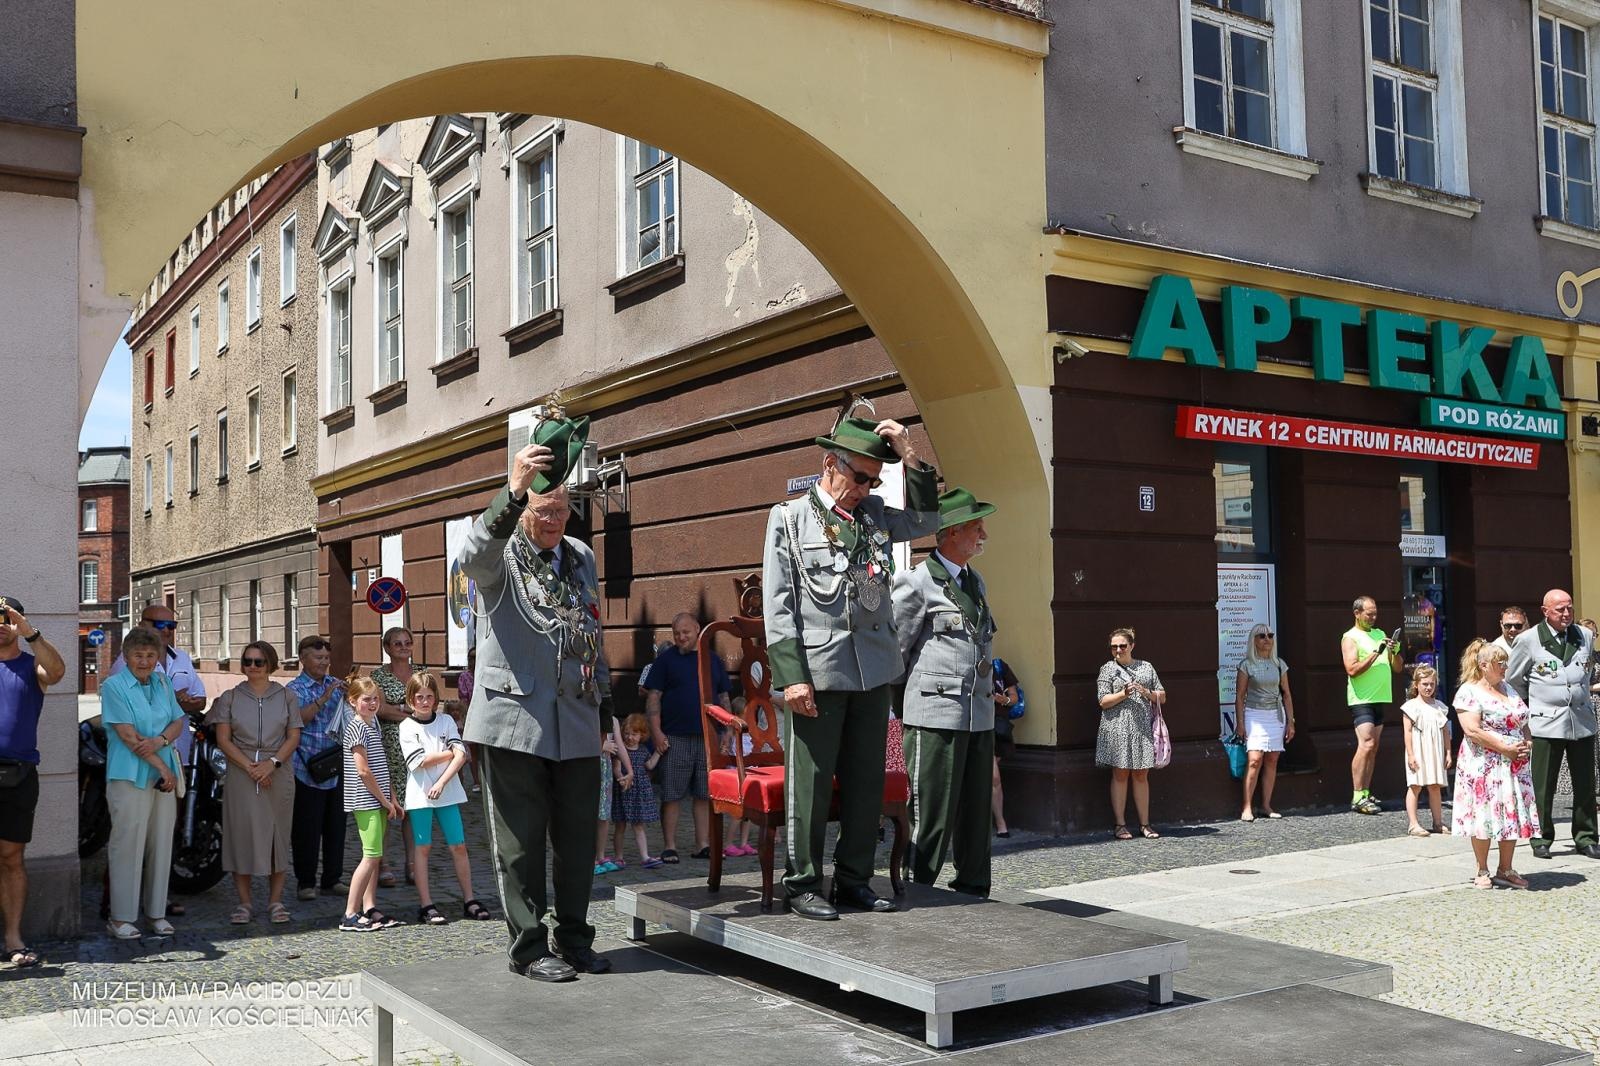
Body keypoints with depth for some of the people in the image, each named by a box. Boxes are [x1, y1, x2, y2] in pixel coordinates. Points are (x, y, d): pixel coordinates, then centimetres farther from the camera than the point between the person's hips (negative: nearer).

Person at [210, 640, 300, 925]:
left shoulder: (285, 696, 8)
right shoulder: (230, 697, 7)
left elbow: (293, 737, 3)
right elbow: (223, 738, 0)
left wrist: (272, 763, -12)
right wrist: (249, 766, -11)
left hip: (278, 773, 0)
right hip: (240, 774, 0)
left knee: (277, 834, 2)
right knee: (241, 833, -2)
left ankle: (276, 900, 10)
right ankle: (244, 902, 6)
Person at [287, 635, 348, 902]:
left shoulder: (335, 684, 13)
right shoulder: (295, 689, -3)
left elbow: (347, 719, 19)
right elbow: (299, 719, -19)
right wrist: (323, 698, -25)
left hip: (336, 769, 5)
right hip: (308, 770, -5)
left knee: (336, 825, 9)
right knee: (307, 828, 0)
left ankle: (333, 878, 20)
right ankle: (305, 882, 9)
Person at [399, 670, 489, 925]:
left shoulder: (446, 721, 5)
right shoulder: (407, 727, 0)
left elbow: (461, 755, -4)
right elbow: (420, 761, -11)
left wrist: (441, 783, -13)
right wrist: (450, 753, -5)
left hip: (447, 792, 2)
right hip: (420, 795, -2)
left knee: (458, 846, 3)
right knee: (422, 848, 1)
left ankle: (469, 899, 11)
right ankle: (426, 905, 4)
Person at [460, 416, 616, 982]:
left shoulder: (582, 557, 15)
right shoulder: (502, 556, -3)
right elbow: (476, 554, -29)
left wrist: (603, 700, 19)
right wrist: (513, 490, -43)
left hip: (577, 724, 5)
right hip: (516, 719, -5)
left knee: (577, 838, 11)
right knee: (521, 842, 2)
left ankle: (574, 939, 24)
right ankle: (529, 947, 13)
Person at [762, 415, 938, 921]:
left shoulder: (875, 514, 15)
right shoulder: (790, 517, 1)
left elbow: (926, 520, 13)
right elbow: (778, 601, -4)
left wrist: (910, 456, 2)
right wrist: (792, 676, -12)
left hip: (874, 670, 5)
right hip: (818, 670, -5)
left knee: (866, 781, 10)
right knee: (810, 783, 0)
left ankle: (854, 878, 20)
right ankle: (803, 884, 10)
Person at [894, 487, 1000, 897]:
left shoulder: (976, 581, 17)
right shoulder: (918, 582, -6)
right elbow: (892, 647, -4)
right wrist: (908, 700, 1)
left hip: (980, 715, 7)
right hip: (936, 715, -7)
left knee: (976, 813, 11)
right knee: (932, 816, -5)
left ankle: (973, 891, 21)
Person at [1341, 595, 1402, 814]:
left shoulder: (1380, 634, 18)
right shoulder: (1350, 637, -3)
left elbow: (1397, 667, 17)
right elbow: (1352, 669, -15)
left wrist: (1394, 652, -3)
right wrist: (1376, 653, -18)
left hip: (1381, 698, 7)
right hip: (1362, 700, -7)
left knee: (1373, 748, 7)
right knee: (1366, 745, -16)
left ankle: (1366, 794, 10)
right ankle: (1357, 798, -16)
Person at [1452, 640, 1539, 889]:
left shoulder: (1508, 688, 15)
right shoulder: (1469, 692, -9)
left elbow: (1523, 721, 19)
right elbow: (1473, 731, -19)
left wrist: (1527, 743, -2)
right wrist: (1506, 749, -19)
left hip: (1515, 766, 7)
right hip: (1484, 767, -7)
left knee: (1513, 817, 7)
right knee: (1484, 817, -2)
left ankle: (1505, 870, 18)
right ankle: (1482, 872, 10)